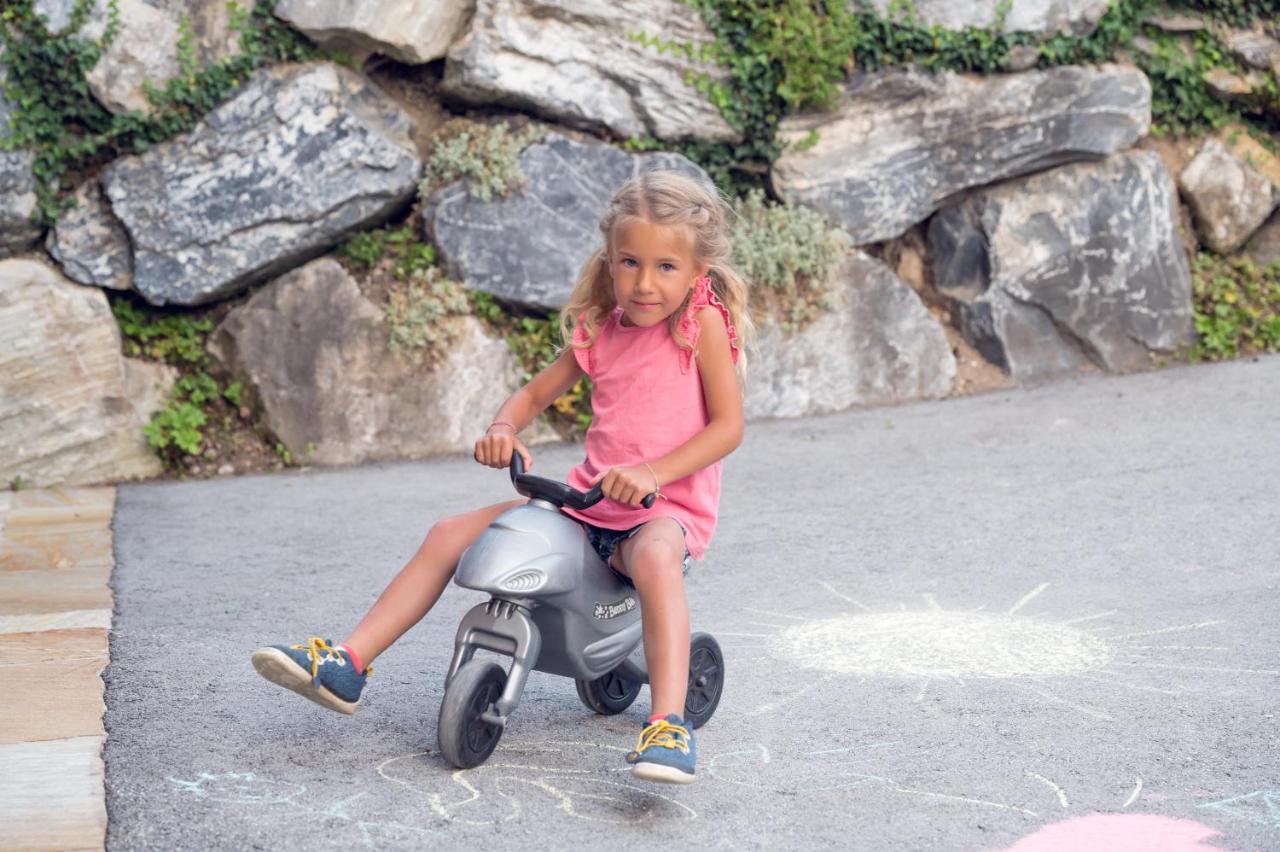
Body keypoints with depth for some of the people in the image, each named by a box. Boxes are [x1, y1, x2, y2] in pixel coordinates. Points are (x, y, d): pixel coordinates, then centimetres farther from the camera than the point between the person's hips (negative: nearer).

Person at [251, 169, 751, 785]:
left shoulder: (703, 322, -7)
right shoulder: (599, 330, 9)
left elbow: (728, 425, -13)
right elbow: (534, 393, 19)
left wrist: (651, 471, -27)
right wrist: (503, 430, -5)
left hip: (667, 507, -6)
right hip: (586, 501, 6)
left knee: (654, 557, -43)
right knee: (449, 535, -3)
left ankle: (669, 725, -47)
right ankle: (347, 666, -3)